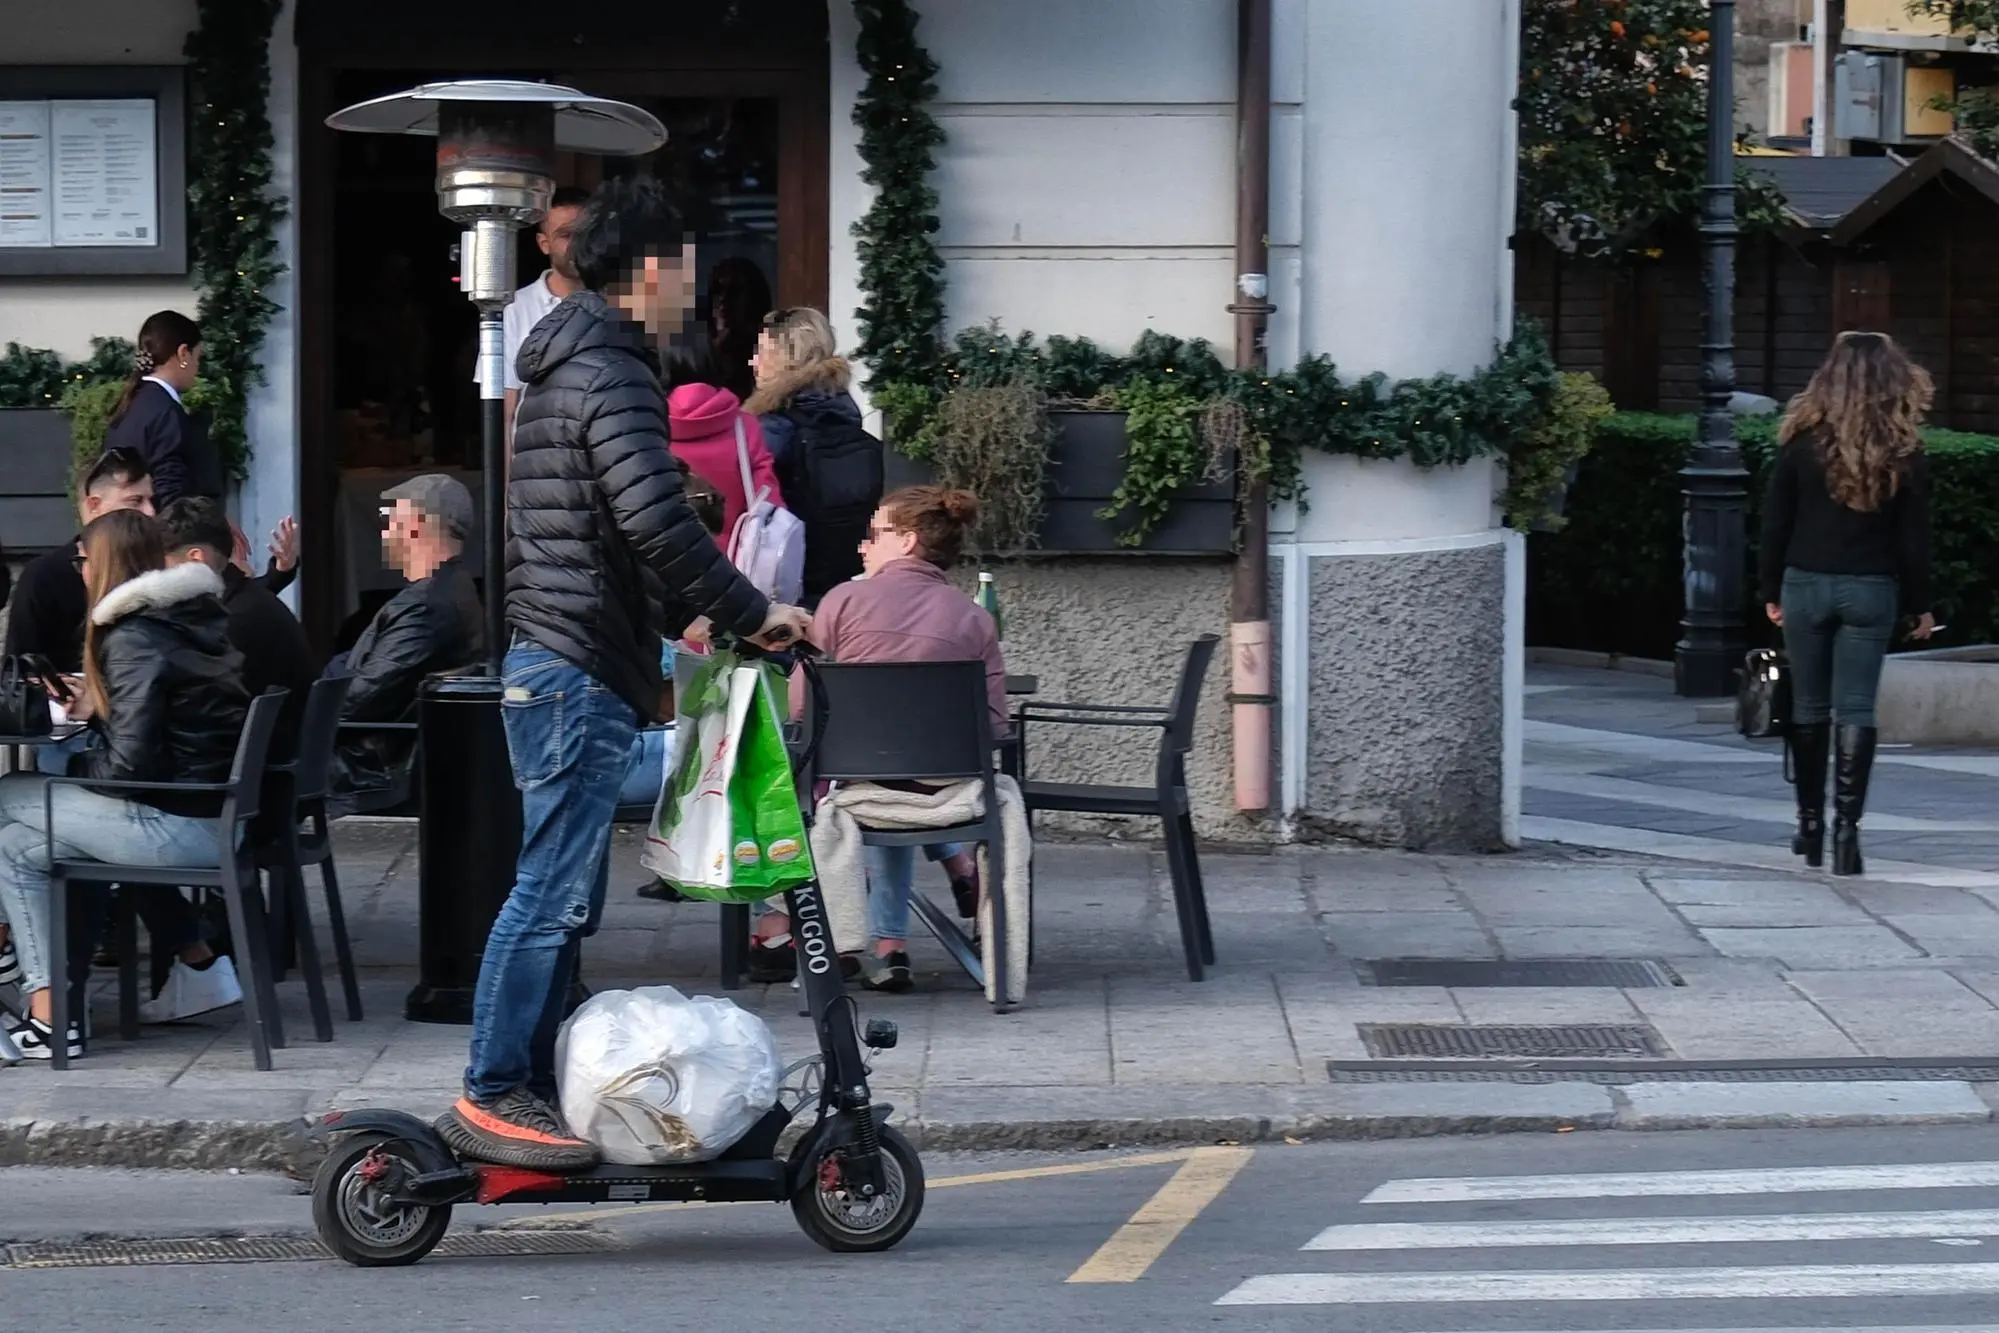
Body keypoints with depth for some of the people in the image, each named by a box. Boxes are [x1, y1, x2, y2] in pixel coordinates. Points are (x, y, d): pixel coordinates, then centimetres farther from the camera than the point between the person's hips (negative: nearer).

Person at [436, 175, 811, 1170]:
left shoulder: (567, 369, 21)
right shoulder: (611, 378, -13)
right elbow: (657, 523, -24)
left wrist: (687, 617, 26)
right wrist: (749, 613, -15)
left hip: (554, 664, 11)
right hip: (580, 668, -11)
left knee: (562, 891, 13)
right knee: (554, 890, -10)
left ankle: (530, 1089, 15)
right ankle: (492, 1097, -10)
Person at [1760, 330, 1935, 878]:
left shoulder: (1803, 442, -4)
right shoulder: (1903, 453, -5)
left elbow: (1775, 523, -1)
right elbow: (1914, 538, -2)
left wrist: (1771, 591, 8)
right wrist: (1920, 604, 7)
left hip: (1806, 584, 1)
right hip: (1871, 590, -1)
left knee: (1809, 707, 12)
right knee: (1856, 709, -1)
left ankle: (1810, 824, 19)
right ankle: (1846, 825, -11)